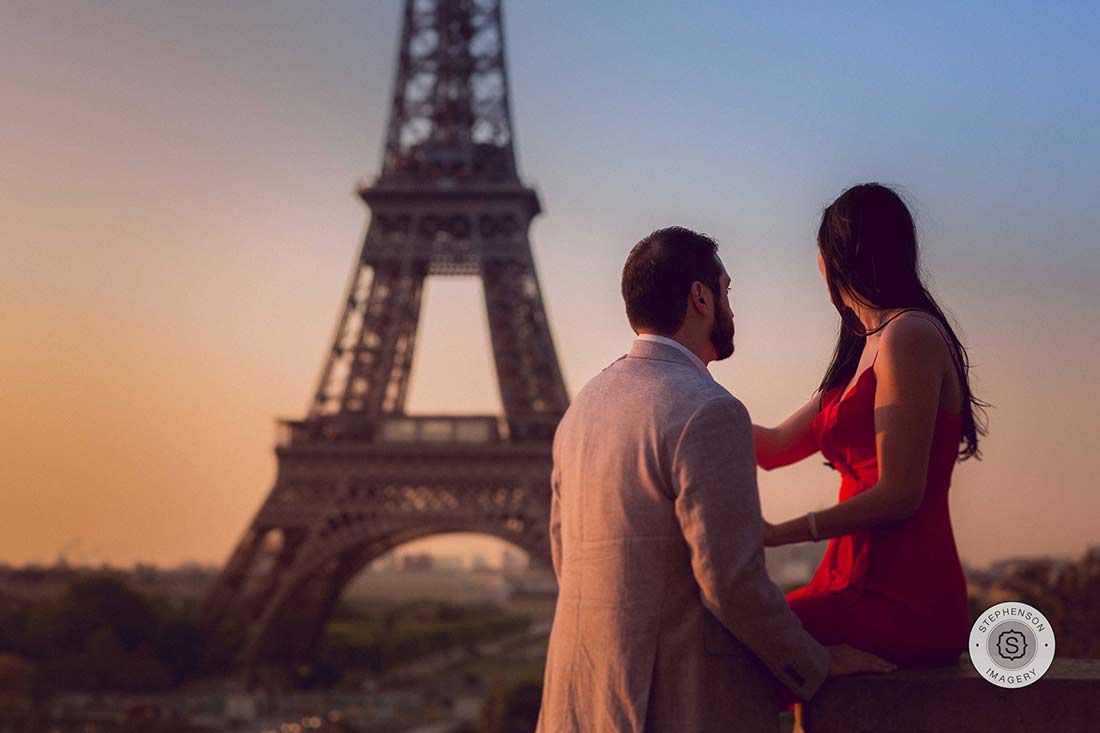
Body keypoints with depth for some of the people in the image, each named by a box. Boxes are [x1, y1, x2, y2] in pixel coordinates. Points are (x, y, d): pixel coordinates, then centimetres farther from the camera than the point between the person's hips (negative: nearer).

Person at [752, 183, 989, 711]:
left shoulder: (910, 336, -9)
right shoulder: (867, 350, 21)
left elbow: (899, 495, -15)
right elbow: (777, 447, 27)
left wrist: (776, 534, -15)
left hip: (903, 605, -9)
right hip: (860, 583, 9)